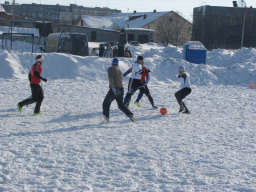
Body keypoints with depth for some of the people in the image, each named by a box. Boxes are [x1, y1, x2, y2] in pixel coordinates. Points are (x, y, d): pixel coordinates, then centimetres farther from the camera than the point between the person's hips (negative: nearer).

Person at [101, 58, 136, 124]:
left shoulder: (110, 69, -4)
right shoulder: (120, 70, 15)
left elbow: (111, 78, -19)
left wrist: (113, 87, -27)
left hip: (114, 89, -6)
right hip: (121, 89, 6)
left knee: (106, 103, 6)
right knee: (121, 105, 18)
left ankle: (106, 118, -1)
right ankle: (130, 115, 3)